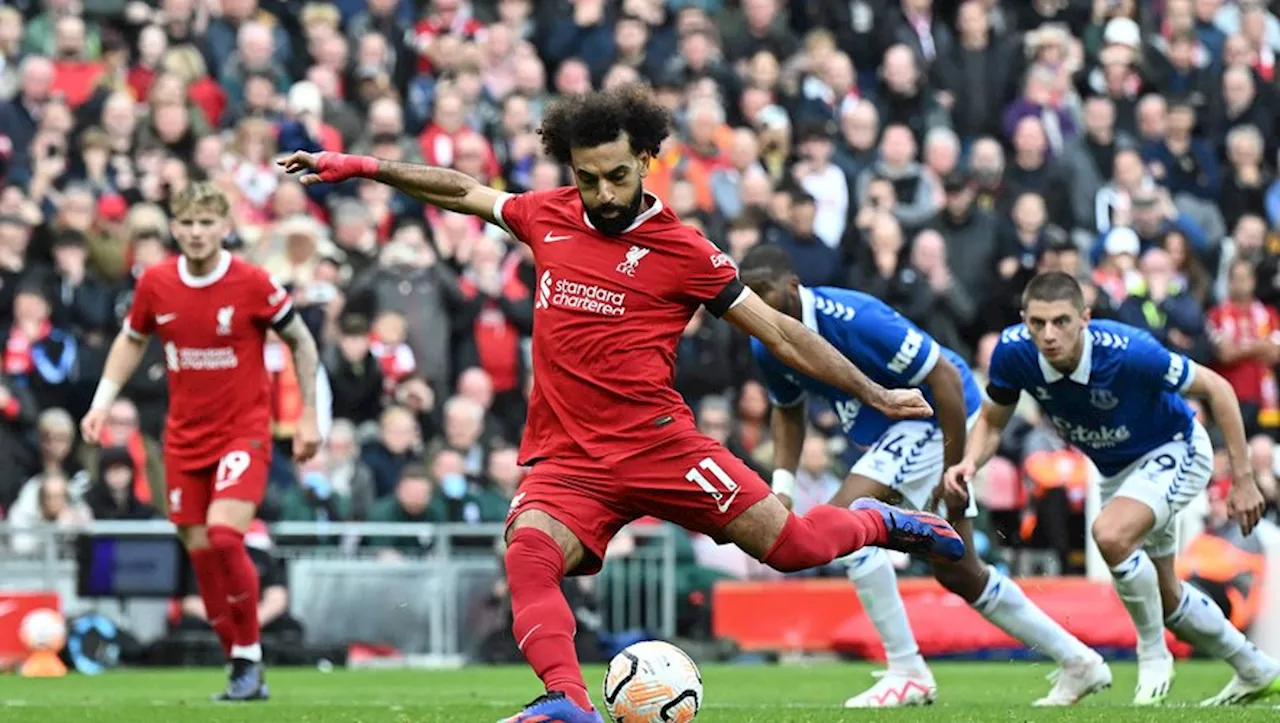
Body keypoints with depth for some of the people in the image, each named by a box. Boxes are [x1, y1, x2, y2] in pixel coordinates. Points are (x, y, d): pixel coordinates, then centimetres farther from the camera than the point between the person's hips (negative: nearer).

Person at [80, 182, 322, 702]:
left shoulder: (252, 284, -12)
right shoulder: (155, 284, -2)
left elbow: (301, 342, 2)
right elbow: (131, 340, 17)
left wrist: (309, 416, 1)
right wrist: (102, 402, 6)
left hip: (243, 430, -4)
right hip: (184, 438, 4)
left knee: (224, 534, -23)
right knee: (200, 551, 3)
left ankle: (249, 658, -8)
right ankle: (244, 676, 15)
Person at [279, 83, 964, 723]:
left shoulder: (683, 250, -1)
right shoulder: (548, 217, 9)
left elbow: (780, 333, 3)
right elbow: (463, 191, 25)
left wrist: (877, 396, 3)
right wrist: (362, 167, 22)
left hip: (659, 442, -2)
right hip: (568, 458, 2)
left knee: (790, 544, -5)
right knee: (528, 552, -29)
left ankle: (877, 522, 28)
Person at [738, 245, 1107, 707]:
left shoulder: (851, 320, -29)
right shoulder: (767, 347, -5)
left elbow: (945, 378, -26)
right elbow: (787, 410, 16)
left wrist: (954, 473, -25)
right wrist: (782, 486, 1)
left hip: (939, 416, -9)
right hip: (893, 429, 9)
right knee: (958, 573, 13)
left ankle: (907, 673, -18)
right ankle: (1078, 661, 26)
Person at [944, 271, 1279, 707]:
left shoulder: (1128, 352, -36)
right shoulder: (1013, 352, -24)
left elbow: (1216, 389, -23)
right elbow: (992, 421, -5)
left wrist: (1243, 478, -21)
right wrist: (970, 462, -28)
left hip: (1174, 451, -7)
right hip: (1116, 470, 7)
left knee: (1110, 534, -33)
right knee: (1165, 600, 16)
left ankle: (1153, 655, -11)